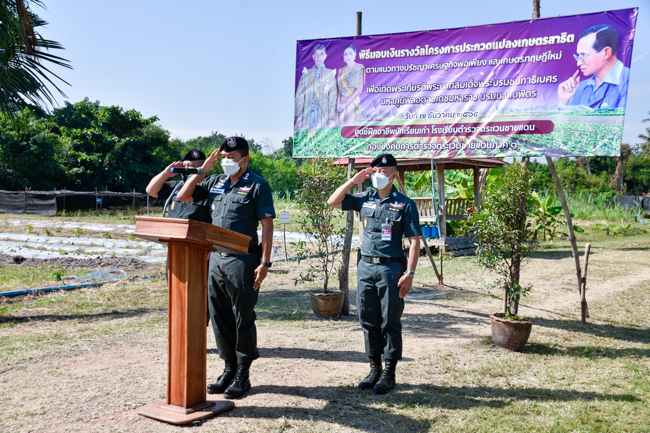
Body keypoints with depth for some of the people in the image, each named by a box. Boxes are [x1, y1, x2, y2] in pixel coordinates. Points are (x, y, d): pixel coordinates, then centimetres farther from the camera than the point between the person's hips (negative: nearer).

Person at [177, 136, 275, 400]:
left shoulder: (257, 186, -4)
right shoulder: (215, 182, 13)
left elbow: (267, 225, -8)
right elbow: (183, 196, 16)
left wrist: (265, 262, -15)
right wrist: (203, 170, 7)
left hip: (243, 261, -6)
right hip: (216, 258, 6)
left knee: (243, 319, 2)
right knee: (219, 318, 11)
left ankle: (242, 376, 12)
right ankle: (229, 369, 24)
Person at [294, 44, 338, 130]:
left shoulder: (330, 74, 12)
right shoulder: (306, 74, 15)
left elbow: (333, 97, 4)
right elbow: (299, 95, 8)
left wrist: (332, 118, -7)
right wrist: (298, 115, -3)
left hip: (324, 114, -1)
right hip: (307, 113, 1)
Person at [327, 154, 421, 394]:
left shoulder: (404, 204, -3)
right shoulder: (364, 199, 9)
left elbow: (414, 241, -6)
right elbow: (333, 202, 10)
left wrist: (410, 273, -13)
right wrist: (353, 181, 3)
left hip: (390, 268, -4)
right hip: (366, 266, 5)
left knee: (390, 322, 3)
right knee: (368, 321, 11)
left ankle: (389, 373, 13)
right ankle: (374, 369, 23)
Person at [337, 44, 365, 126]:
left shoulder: (360, 68, 1)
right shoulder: (341, 70, 14)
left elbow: (359, 89, -8)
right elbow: (338, 89, 11)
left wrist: (346, 103, -15)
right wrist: (338, 103, -9)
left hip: (352, 103, -4)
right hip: (342, 104, 4)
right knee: (342, 125, 1)